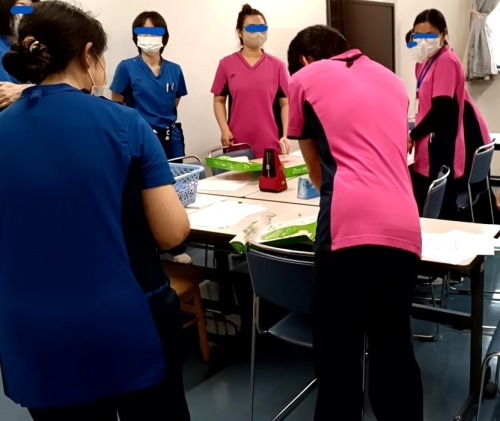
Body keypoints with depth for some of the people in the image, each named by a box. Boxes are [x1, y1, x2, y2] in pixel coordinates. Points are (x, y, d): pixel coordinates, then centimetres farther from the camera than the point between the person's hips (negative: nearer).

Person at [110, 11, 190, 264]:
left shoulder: (174, 70, 7)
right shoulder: (127, 67, -4)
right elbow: (116, 106, 1)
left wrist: (164, 121, 10)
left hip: (171, 138, 4)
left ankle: (174, 248, 22)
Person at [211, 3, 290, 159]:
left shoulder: (277, 65, 6)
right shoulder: (226, 64, 5)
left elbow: (285, 103, 5)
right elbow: (219, 100, 9)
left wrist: (285, 136, -5)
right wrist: (224, 129, -5)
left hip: (271, 144, 0)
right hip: (238, 144, 0)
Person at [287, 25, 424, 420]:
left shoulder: (305, 78, 14)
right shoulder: (392, 79, 27)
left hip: (350, 229, -5)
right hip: (405, 232, 5)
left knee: (338, 355, 7)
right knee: (394, 348, 20)